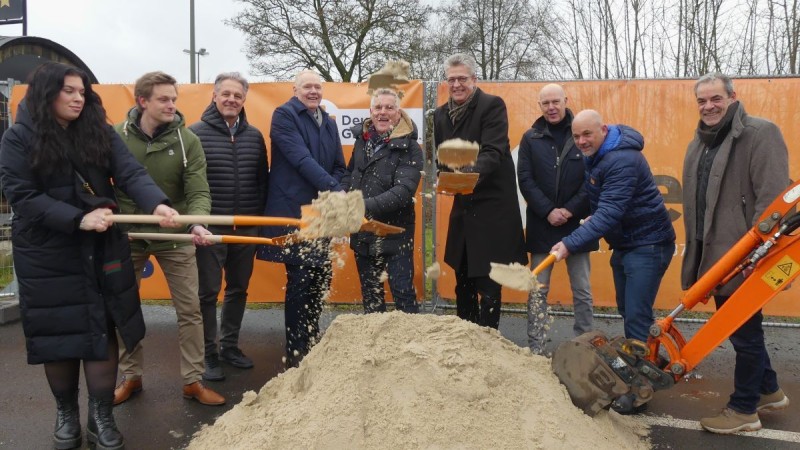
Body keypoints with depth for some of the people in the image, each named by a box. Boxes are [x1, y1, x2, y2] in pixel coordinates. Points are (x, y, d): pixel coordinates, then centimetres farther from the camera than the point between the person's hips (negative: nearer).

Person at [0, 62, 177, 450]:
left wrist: (157, 204, -32)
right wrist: (78, 219, -23)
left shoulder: (100, 133, 1)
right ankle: (66, 413, 29)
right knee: (57, 333, 8)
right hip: (45, 254, -1)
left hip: (101, 250, 2)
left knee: (102, 330, 3)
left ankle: (101, 416, 18)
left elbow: (131, 173, -12)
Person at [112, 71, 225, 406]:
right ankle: (130, 377, 30)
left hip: (174, 236, -1)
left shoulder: (187, 140, -10)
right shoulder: (117, 137, -7)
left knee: (190, 309, 2)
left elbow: (198, 192, -17)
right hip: (126, 236, 1)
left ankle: (193, 381, 15)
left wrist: (196, 223, -34)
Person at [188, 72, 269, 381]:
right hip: (210, 227, -4)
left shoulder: (254, 136, 7)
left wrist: (259, 216, 8)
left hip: (246, 228, 5)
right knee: (208, 292, 4)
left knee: (239, 289, 14)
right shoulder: (196, 133, -5)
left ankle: (230, 346, 30)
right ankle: (208, 354, 17)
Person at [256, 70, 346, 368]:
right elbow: (301, 160, -17)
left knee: (321, 281, 10)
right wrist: (335, 190, -23)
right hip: (293, 212, -7)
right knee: (300, 282, -5)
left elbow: (339, 167, 17)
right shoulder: (284, 115, -5)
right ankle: (296, 354, 8)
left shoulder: (328, 122, 17)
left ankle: (311, 341, 28)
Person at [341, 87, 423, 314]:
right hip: (362, 233, 6)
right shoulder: (362, 139, 5)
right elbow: (349, 175, 16)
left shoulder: (409, 148, -12)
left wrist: (366, 206, -31)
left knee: (402, 290, -1)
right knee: (370, 292, 18)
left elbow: (403, 191, -22)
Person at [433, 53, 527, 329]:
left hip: (492, 206, -7)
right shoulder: (441, 114, 11)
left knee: (488, 283, -2)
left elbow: (493, 152, -21)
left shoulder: (492, 105, -9)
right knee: (463, 281, 16)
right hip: (462, 206, 7)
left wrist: (472, 174, -39)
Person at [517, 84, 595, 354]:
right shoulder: (531, 138, 5)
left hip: (577, 223, -1)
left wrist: (570, 210, -12)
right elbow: (525, 179, -1)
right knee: (538, 290, 4)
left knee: (581, 290, 7)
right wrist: (548, 211, -12)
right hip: (542, 225, 1)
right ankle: (535, 349, 11)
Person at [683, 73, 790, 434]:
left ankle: (744, 409, 18)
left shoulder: (760, 133, -11)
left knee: (744, 332, 3)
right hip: (715, 256, 9)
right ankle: (769, 391, 38)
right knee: (736, 327, 19)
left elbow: (773, 198, -20)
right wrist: (696, 255, 18)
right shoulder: (699, 144, 15)